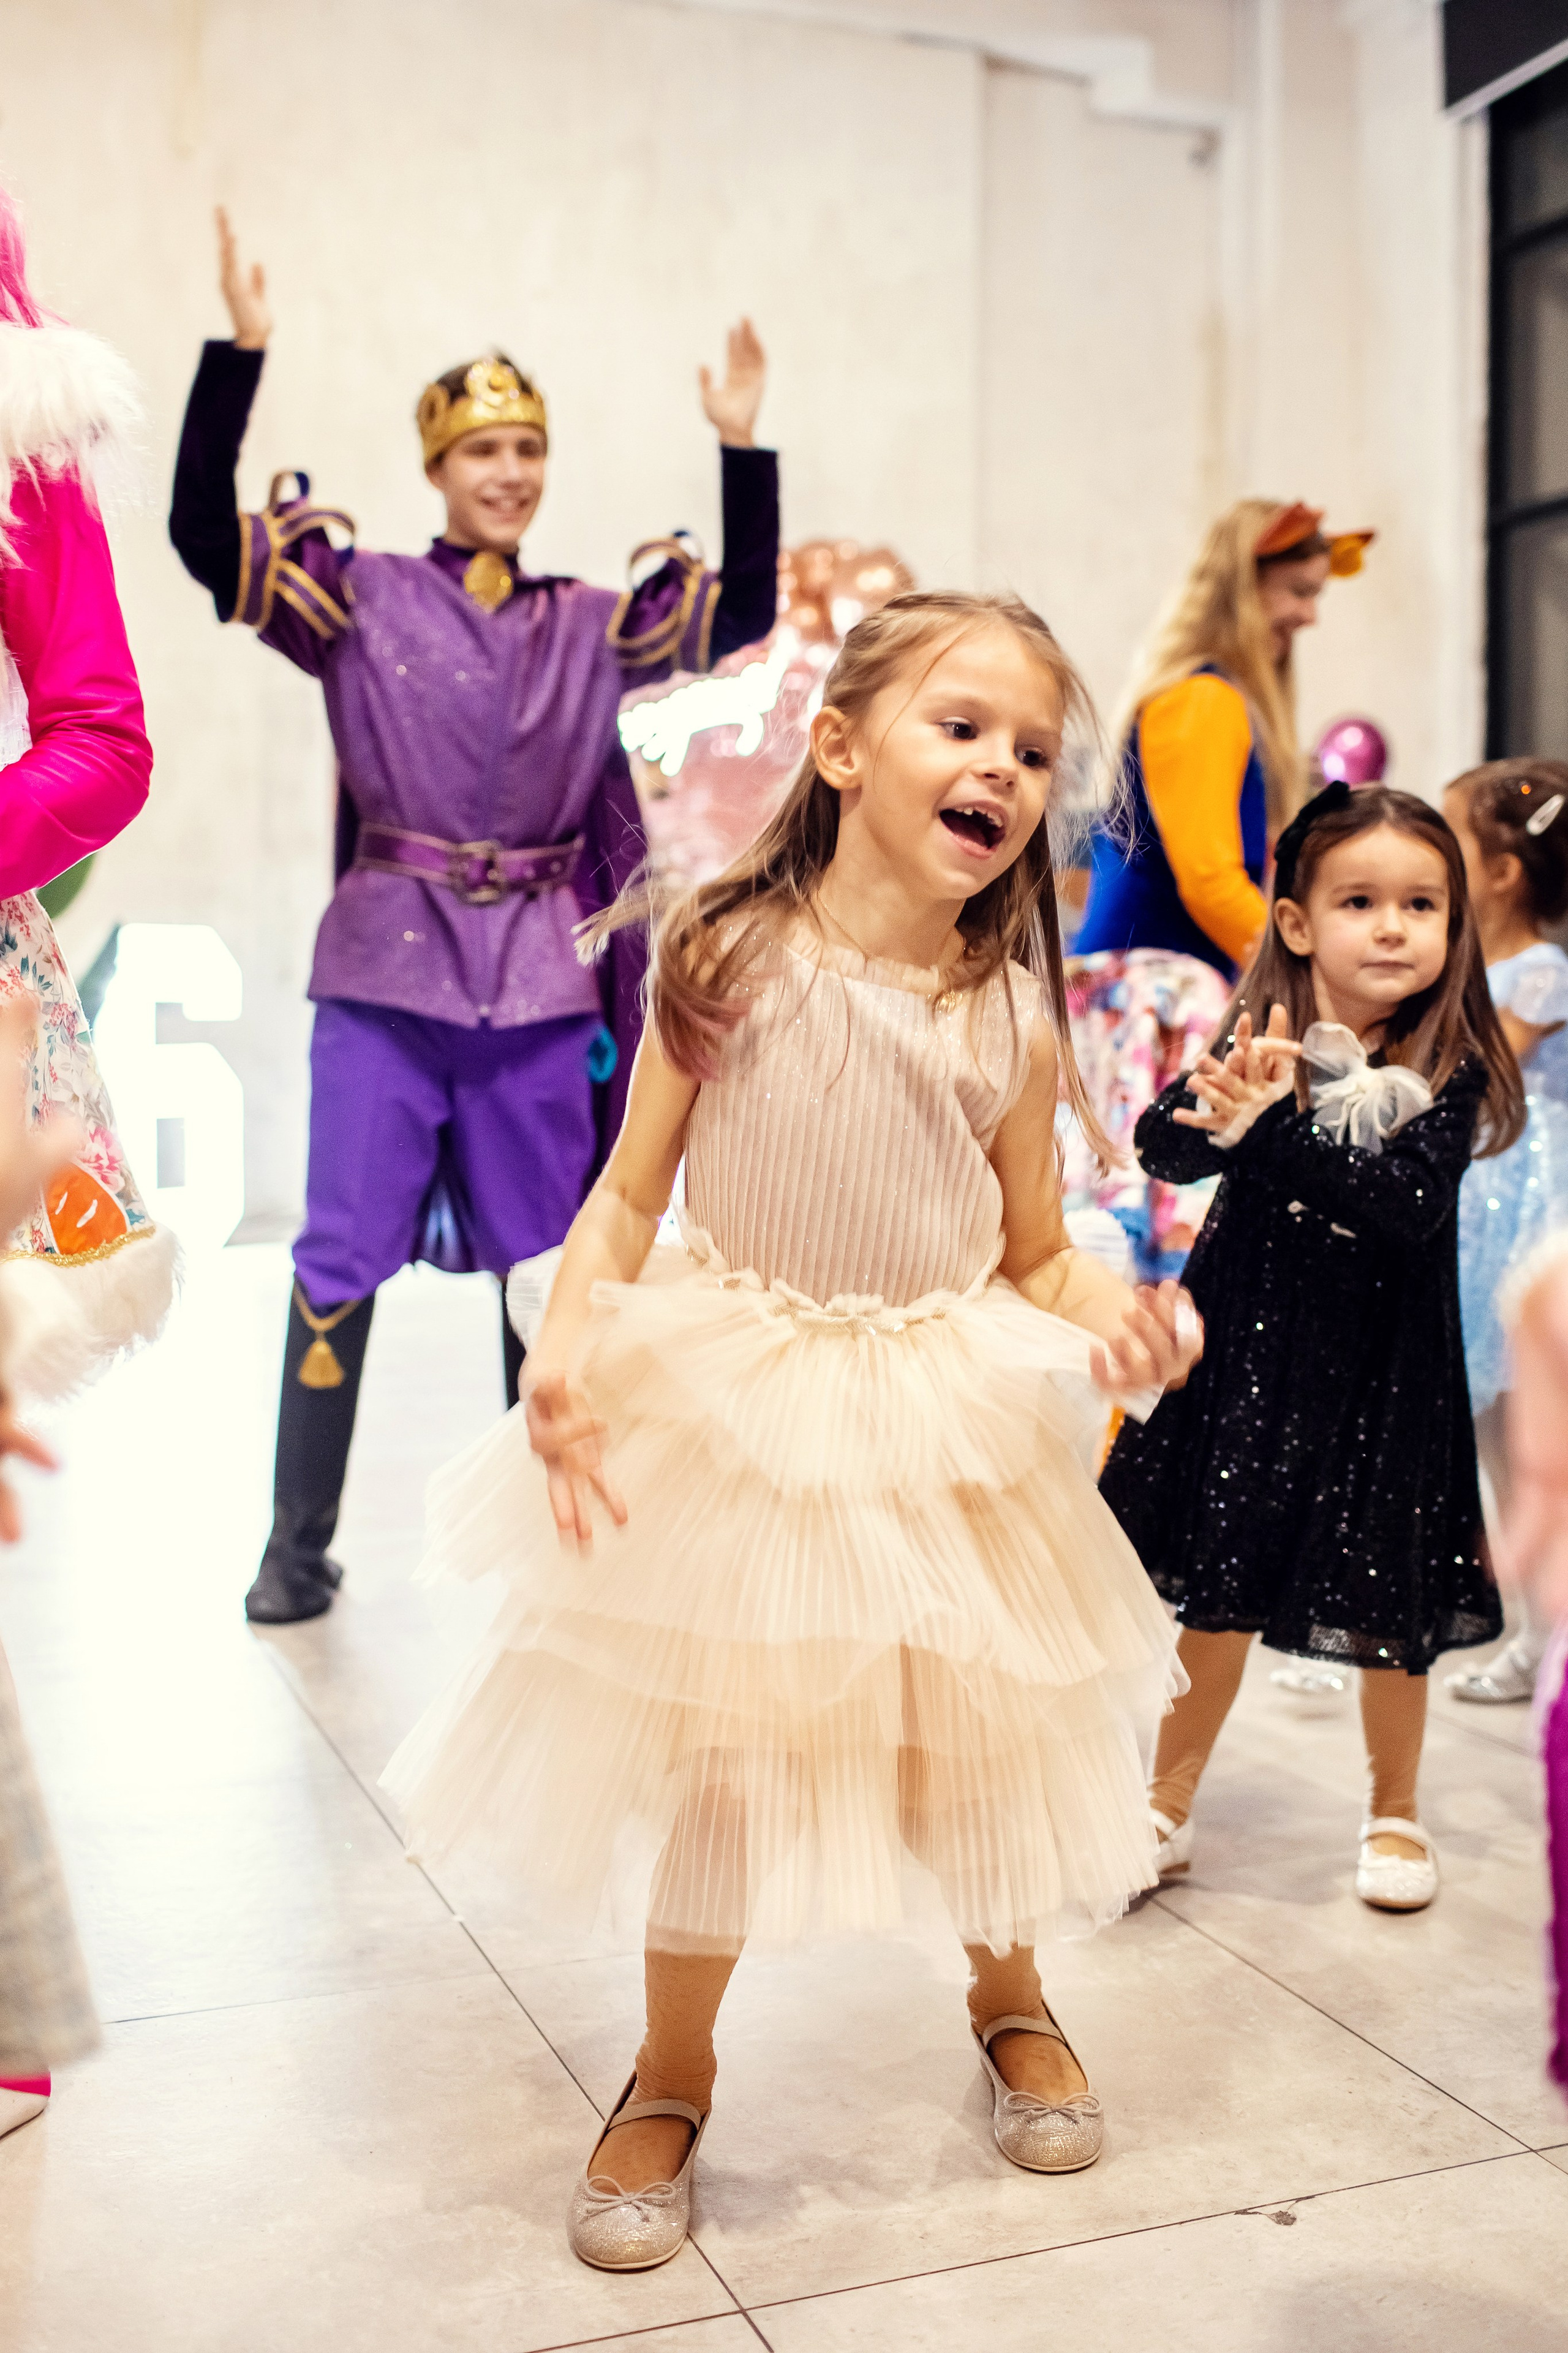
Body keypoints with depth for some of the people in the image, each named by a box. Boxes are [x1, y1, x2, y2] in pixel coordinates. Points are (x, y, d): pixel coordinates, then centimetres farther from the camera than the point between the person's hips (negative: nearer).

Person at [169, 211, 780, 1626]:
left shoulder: (591, 627, 11)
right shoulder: (360, 599, 3)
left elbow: (747, 611, 10)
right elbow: (203, 533, -6)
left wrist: (743, 444, 2)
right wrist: (240, 354, -15)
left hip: (543, 986, 3)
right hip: (387, 976, -2)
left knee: (545, 1259, 9)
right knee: (343, 1259, -2)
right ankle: (298, 1547, 10)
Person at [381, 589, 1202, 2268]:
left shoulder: (1011, 1018, -5)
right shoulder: (726, 960, -9)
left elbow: (1034, 1251, 2)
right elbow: (628, 1196, -5)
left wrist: (1111, 1309, -18)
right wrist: (567, 1343, -21)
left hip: (942, 1423, 2)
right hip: (730, 1416, -1)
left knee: (975, 1737, 13)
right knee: (719, 1755, 7)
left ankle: (1009, 2000, 45)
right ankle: (672, 2081, 33)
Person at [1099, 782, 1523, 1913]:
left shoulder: (1452, 1067, -8)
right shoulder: (1263, 1037, -2)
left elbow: (1411, 1202, -22)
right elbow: (1163, 1144, -12)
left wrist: (1270, 1130, -29)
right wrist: (1229, 1105, -33)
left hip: (1383, 1372, -1)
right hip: (1246, 1352, 2)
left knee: (1385, 1608, 9)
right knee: (1216, 1586, 11)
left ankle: (1395, 1811, 34)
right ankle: (1170, 1804, 29)